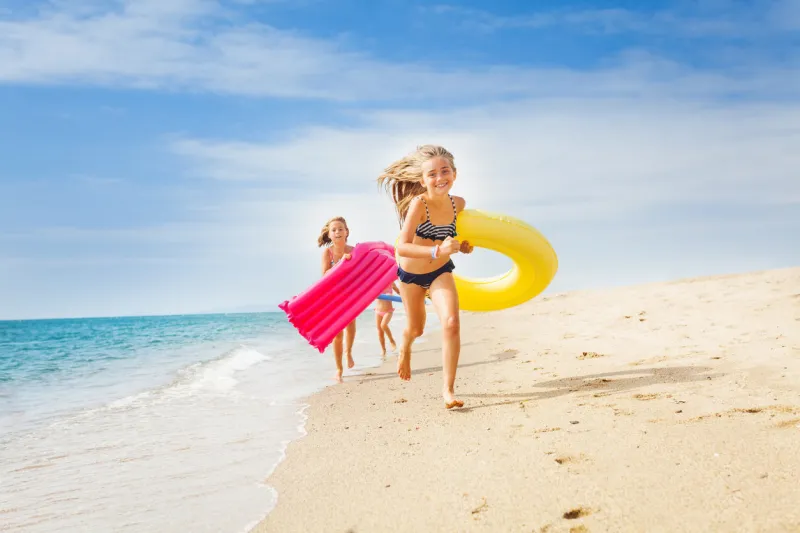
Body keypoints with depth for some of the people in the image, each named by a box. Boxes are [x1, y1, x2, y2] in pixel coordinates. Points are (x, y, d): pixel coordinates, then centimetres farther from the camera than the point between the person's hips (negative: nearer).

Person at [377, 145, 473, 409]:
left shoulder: (458, 203, -16)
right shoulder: (418, 203, -31)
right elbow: (402, 248, -40)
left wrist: (462, 246, -6)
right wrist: (437, 250, -52)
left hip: (441, 271, 2)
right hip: (411, 272, -2)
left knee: (451, 323, -20)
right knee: (416, 328, 20)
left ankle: (448, 389, -6)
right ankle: (404, 349, 60)